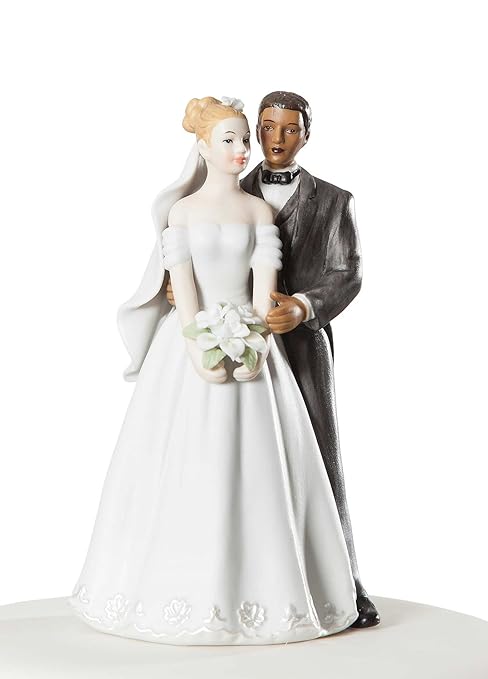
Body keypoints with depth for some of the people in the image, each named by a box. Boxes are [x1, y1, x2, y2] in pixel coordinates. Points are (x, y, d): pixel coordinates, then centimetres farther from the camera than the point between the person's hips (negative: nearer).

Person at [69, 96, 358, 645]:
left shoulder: (260, 211, 8)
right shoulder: (181, 210, 4)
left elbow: (264, 283, -2)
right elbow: (182, 288, -5)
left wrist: (250, 343, -15)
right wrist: (204, 347, -16)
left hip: (250, 346, 1)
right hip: (192, 344, -1)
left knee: (257, 462, -2)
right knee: (184, 462, -2)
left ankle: (259, 586, 9)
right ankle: (187, 592, 9)